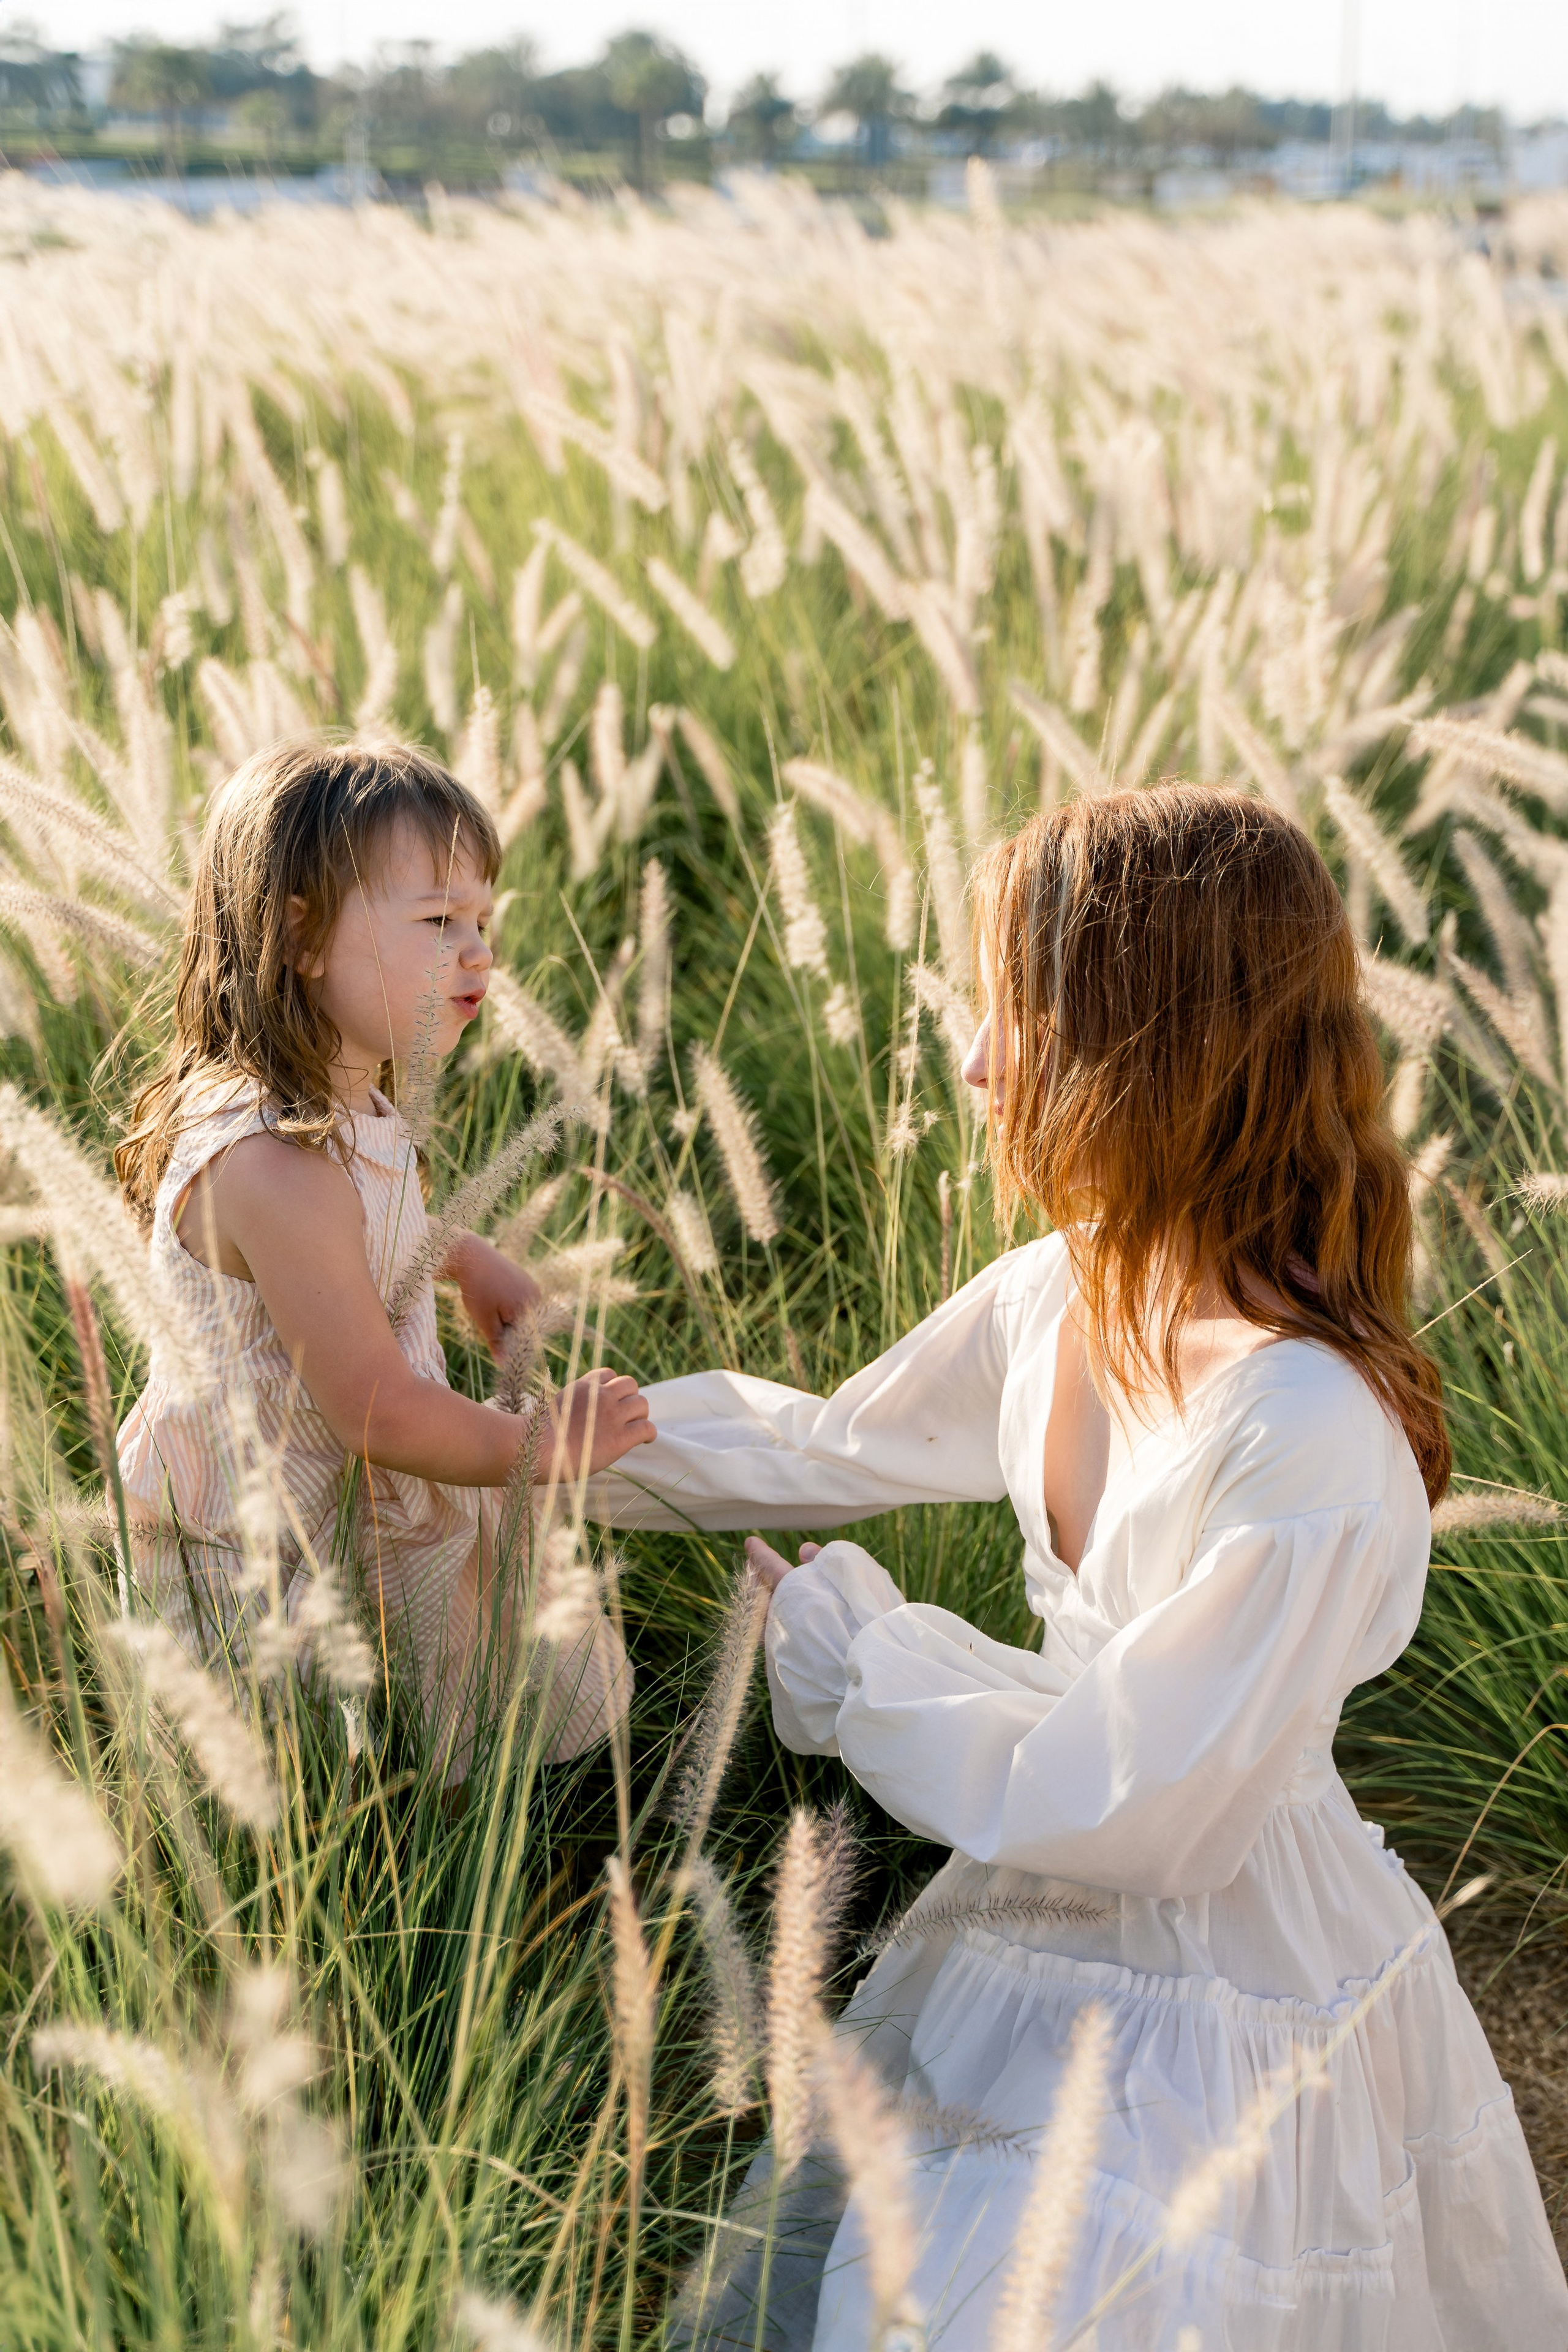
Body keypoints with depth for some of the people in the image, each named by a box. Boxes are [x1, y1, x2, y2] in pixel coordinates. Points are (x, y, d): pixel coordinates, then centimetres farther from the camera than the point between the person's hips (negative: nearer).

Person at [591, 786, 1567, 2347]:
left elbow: (1136, 1817, -24)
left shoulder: (1311, 1440, -31)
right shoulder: (1059, 1297, -7)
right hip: (1040, 1948, 7)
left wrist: (843, 1637, -14)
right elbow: (830, 1447, 11)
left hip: (1225, 2024, -7)